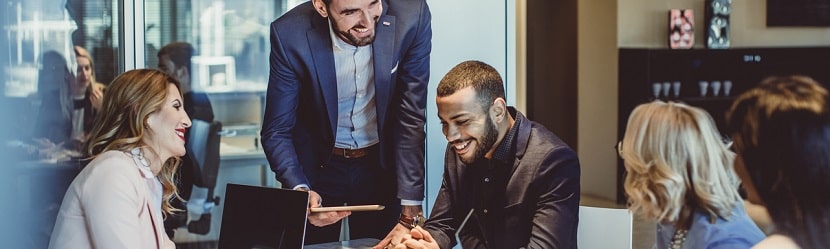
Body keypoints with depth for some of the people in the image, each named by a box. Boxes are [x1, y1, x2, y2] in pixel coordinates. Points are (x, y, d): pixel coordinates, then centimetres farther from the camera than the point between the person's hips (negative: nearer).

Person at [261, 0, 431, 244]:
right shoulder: (290, 34, -24)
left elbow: (411, 119, -17)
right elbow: (277, 131, -15)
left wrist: (410, 209, -19)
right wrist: (300, 191, -32)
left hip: (382, 163, 1)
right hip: (316, 166, -1)